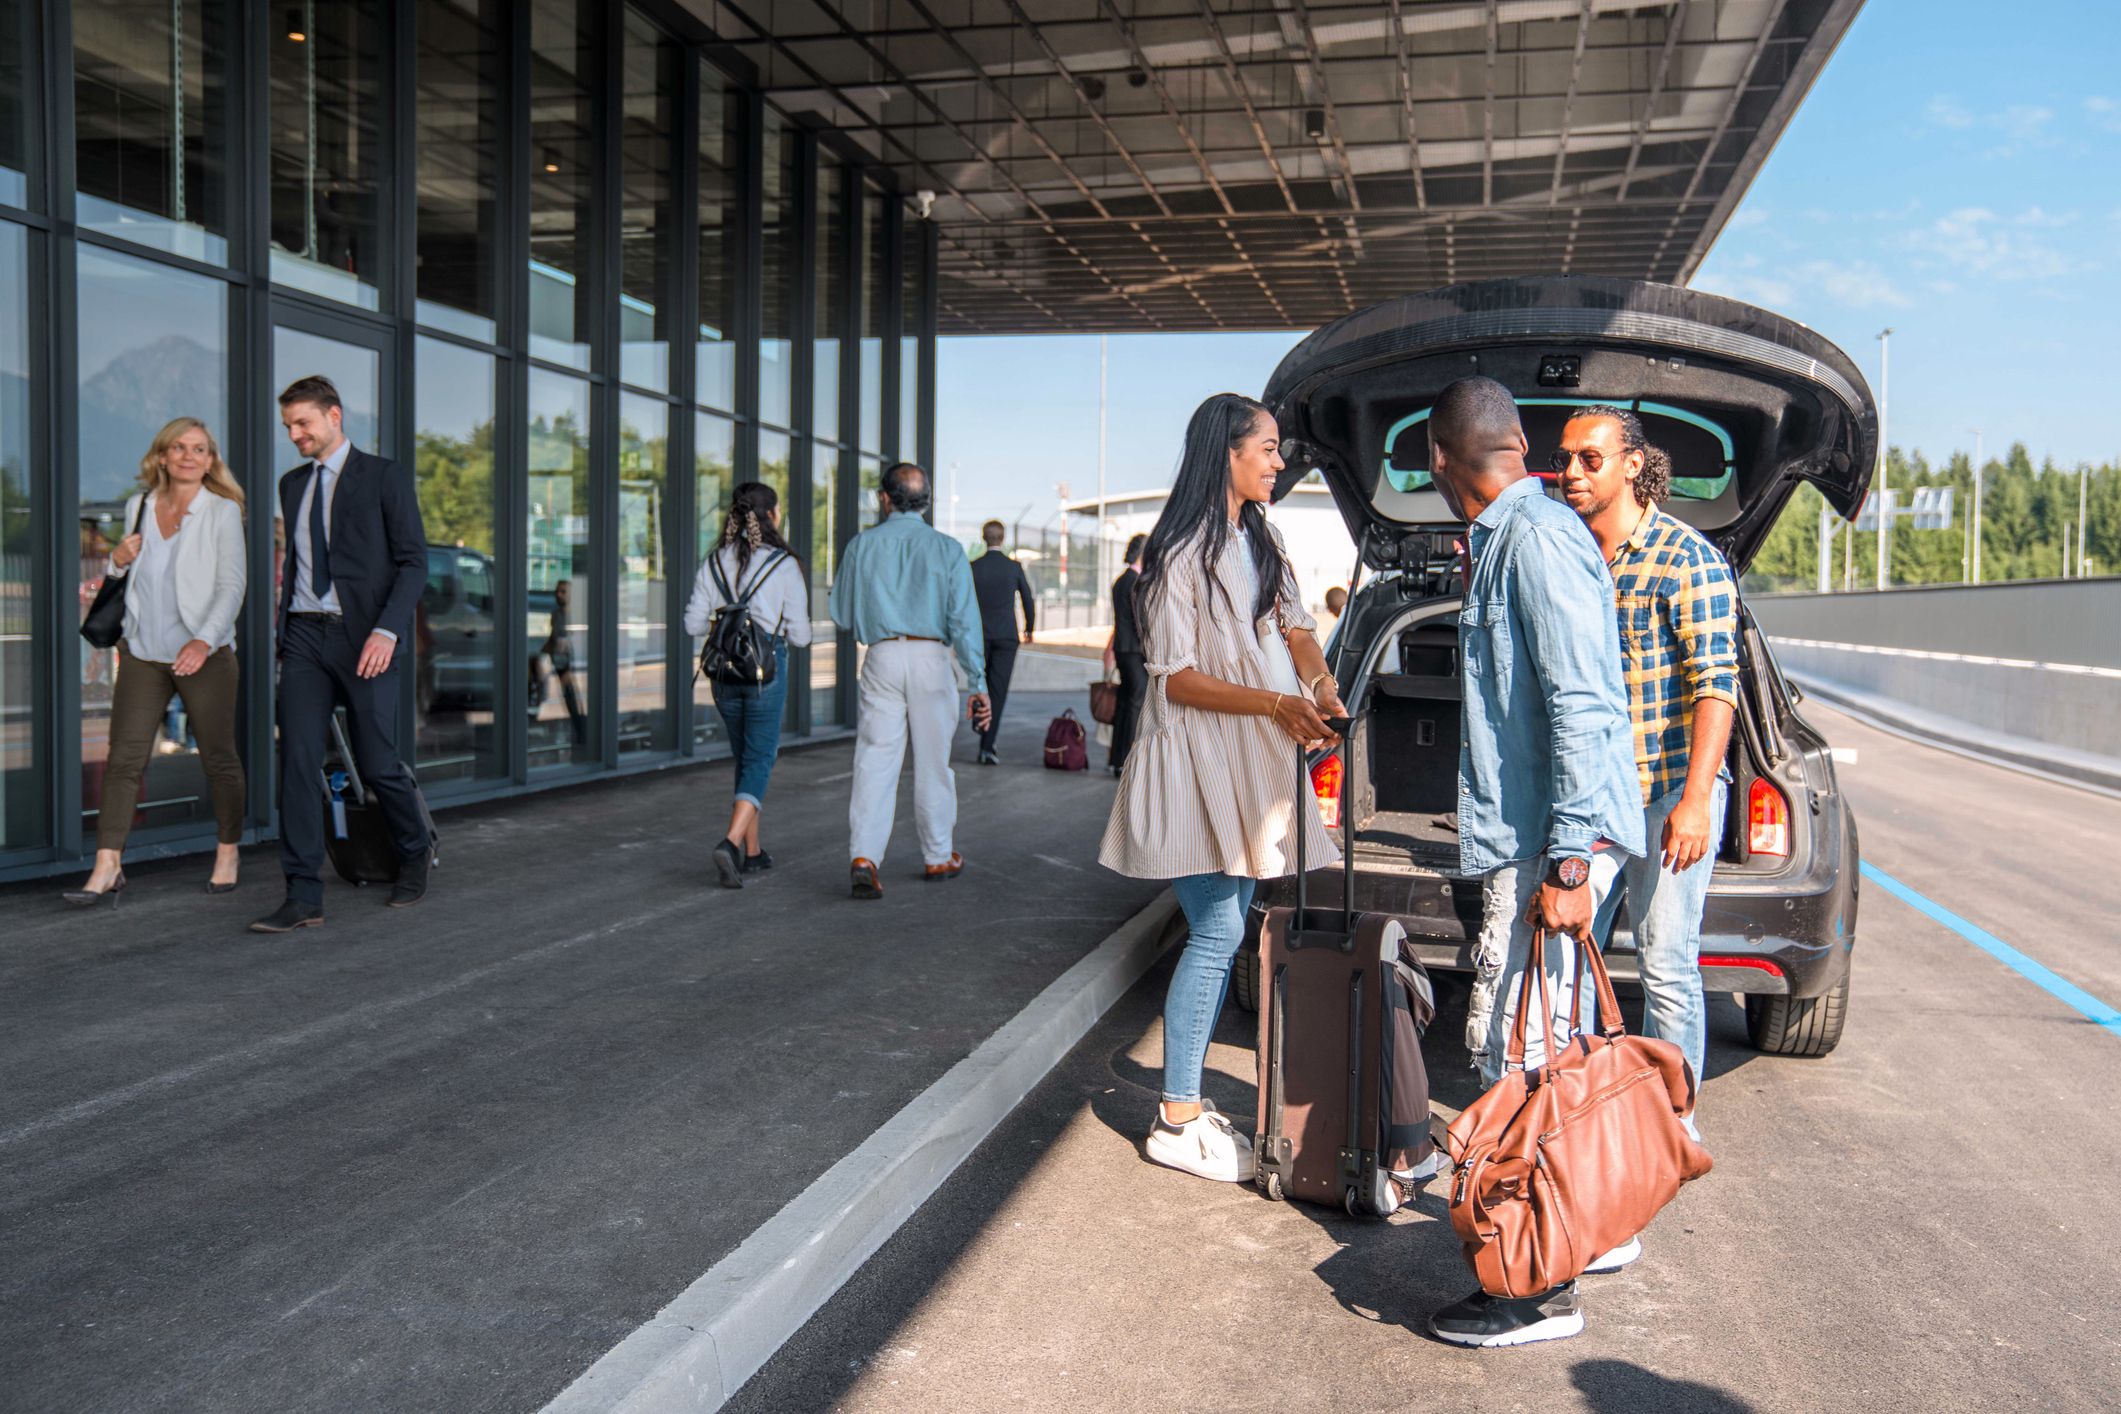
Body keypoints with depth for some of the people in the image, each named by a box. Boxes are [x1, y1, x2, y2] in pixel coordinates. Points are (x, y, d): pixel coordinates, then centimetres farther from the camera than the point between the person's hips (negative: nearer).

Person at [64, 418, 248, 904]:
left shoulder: (222, 512, -3)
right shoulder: (138, 507, 11)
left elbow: (231, 586, -9)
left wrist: (204, 640, -21)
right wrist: (117, 561, 0)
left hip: (203, 656, -4)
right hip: (142, 652, 4)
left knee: (219, 757, 5)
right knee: (124, 758, -2)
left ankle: (227, 854, 19)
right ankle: (107, 866, -2)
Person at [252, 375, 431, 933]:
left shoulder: (384, 476, -1)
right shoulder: (292, 484, 17)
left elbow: (414, 561, -6)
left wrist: (387, 630, -17)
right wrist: (283, 629, 17)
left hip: (365, 639, -5)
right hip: (304, 637, 5)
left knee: (377, 765, -1)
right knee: (297, 762, -5)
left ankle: (415, 855, 27)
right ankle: (304, 898, -3)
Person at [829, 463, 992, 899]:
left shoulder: (862, 545, 4)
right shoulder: (947, 549, 2)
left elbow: (841, 614, 11)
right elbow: (964, 620, -5)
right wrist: (979, 684, -4)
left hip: (882, 658, 0)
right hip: (931, 658, 0)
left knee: (875, 760, -1)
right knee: (933, 761, 10)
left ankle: (864, 856, -15)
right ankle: (938, 857, 22)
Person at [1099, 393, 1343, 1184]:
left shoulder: (1261, 540, 15)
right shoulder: (1179, 553, -11)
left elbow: (1294, 625, 10)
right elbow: (1176, 679, -14)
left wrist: (1320, 685, -12)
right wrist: (1274, 703, -24)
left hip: (1252, 761, 8)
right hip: (1195, 759, -8)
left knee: (1225, 930, 8)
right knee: (1218, 932, -10)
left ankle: (1188, 1099, 17)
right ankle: (1175, 1124, -1)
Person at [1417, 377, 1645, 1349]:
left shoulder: (1536, 538, -15)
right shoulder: (1507, 540, 16)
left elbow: (1579, 707, -22)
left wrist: (1567, 860, -23)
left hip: (1555, 840, -10)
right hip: (1538, 835, 10)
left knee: (1513, 1046, -8)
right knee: (1549, 1039, 17)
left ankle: (1542, 1288, 1)